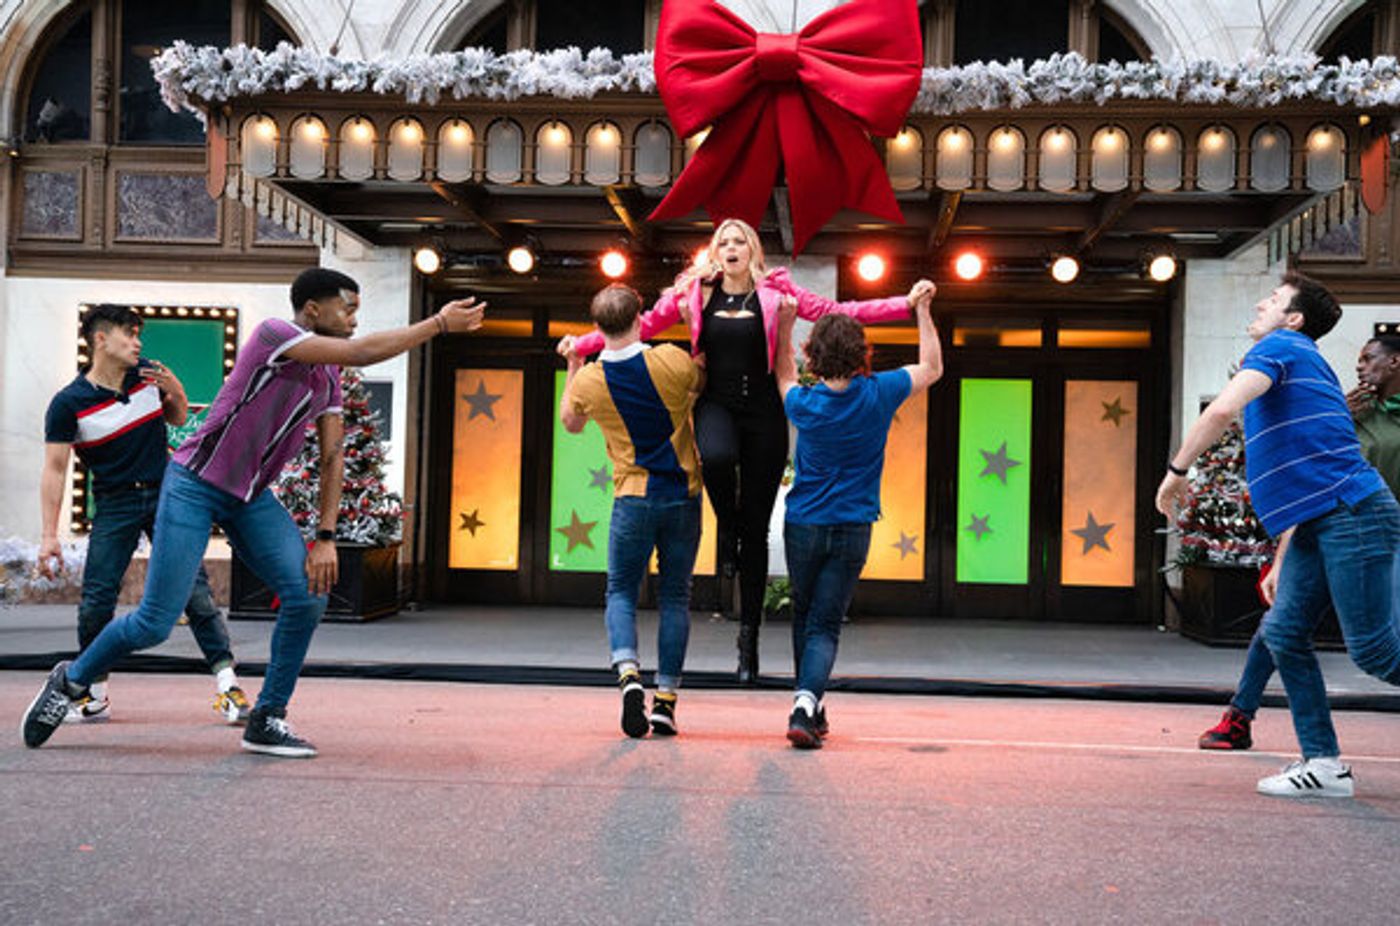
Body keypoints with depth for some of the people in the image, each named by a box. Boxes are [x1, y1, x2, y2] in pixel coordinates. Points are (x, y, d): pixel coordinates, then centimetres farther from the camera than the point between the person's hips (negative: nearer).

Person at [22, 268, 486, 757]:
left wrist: (326, 538, -5)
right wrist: (439, 323, -26)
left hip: (251, 498, 7)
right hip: (195, 485, -7)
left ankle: (267, 721, 3)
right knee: (154, 624, -7)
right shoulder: (273, 333, -18)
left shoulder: (329, 379, 5)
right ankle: (70, 680, 23)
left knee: (308, 595, -11)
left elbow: (332, 459, 4)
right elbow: (363, 352, -30)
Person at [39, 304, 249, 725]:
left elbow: (178, 419, 18)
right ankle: (95, 696, 14)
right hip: (114, 505, -1)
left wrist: (177, 394, -6)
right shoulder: (68, 403, -9)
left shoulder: (149, 376, 1)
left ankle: (227, 686, -5)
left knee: (194, 588, -7)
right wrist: (49, 535, -14)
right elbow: (54, 469, -8)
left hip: (165, 493, 2)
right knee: (95, 601, -6)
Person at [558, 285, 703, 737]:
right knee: (674, 598, 8)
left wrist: (572, 367, 26)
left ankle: (628, 673, -15)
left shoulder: (588, 380, -3)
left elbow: (570, 423, 18)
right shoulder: (672, 360, -8)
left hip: (633, 498, 0)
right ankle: (665, 700, 8)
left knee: (621, 592, 10)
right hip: (683, 495, 1)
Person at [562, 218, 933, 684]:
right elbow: (645, 324, 10)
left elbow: (837, 312, 2)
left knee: (756, 527, 3)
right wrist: (584, 343, 3)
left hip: (763, 412, 0)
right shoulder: (694, 292, 6)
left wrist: (906, 303, -5)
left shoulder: (774, 290, 3)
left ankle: (749, 635, 15)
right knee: (716, 456, -38)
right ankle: (726, 527, -3)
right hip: (716, 404, 0)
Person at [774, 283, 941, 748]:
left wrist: (785, 323, 18)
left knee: (804, 618, 18)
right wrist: (921, 310, 13)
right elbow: (932, 368, 9)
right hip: (852, 530, -1)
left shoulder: (805, 404, -8)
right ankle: (806, 704, -21)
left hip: (803, 526, 1)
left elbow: (785, 377, 19)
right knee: (825, 625, 0)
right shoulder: (879, 395, -10)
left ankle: (809, 709, 27)